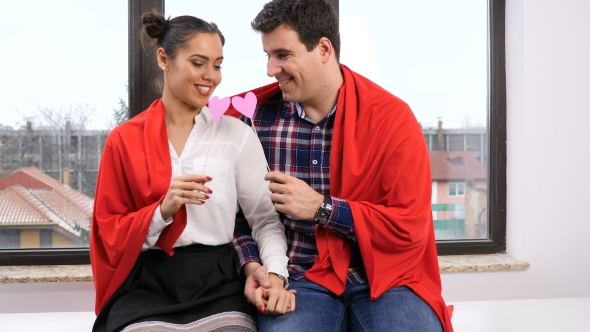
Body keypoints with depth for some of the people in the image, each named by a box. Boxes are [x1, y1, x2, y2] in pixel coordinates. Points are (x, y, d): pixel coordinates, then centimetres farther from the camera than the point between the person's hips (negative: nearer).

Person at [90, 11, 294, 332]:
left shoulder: (237, 134, 3)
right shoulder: (124, 140, 4)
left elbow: (265, 218, 1)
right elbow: (111, 235, 3)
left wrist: (275, 275, -17)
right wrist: (163, 210, -15)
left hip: (218, 286, 0)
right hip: (147, 290, 0)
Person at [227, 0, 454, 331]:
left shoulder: (391, 117, -7)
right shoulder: (258, 114, 1)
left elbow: (410, 227, -10)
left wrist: (321, 207, -15)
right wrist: (253, 264, -8)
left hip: (384, 276, 0)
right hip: (300, 276, 1)